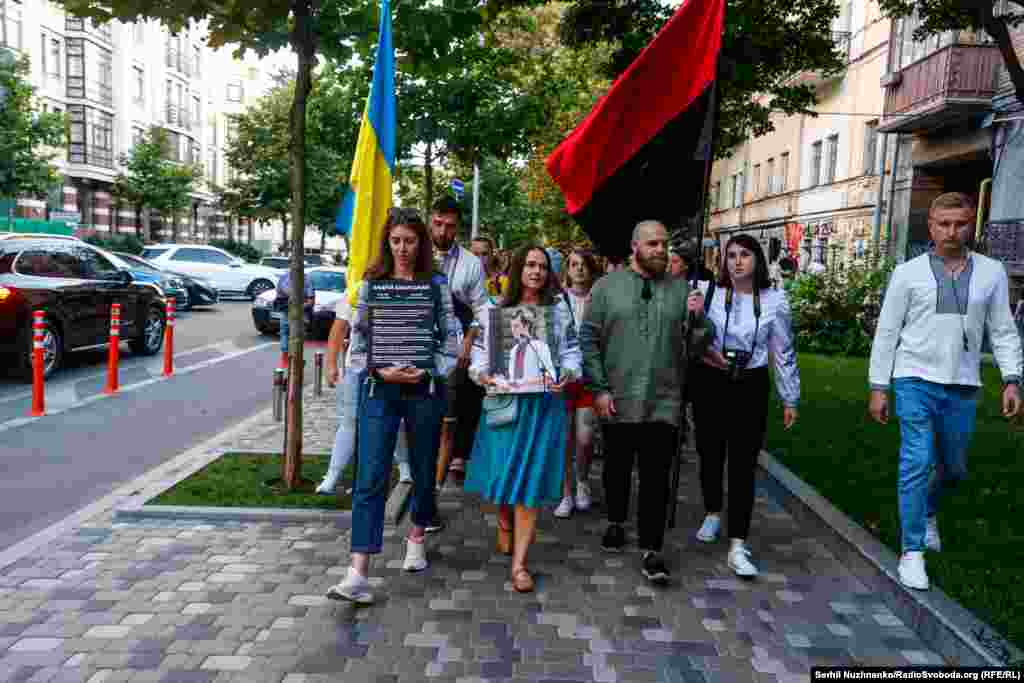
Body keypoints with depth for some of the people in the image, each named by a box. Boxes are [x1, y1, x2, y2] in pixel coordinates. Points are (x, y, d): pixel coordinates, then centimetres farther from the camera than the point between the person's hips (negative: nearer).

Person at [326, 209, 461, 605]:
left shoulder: (436, 285, 3)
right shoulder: (372, 283, 5)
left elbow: (451, 338, 4)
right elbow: (357, 338, 3)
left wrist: (429, 371, -11)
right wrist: (381, 371, -11)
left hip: (425, 389, 1)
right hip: (379, 389, 0)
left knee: (424, 470, 13)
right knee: (371, 478, -6)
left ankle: (416, 537, 40)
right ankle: (358, 573, -6)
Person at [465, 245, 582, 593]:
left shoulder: (559, 309, 7)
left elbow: (571, 351, 7)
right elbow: (481, 349, 7)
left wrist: (566, 375, -12)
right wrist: (482, 374, -12)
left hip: (544, 402, 0)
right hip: (504, 399, 1)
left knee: (530, 477, -1)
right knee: (502, 469, 5)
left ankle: (519, 562, 4)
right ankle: (505, 525, 40)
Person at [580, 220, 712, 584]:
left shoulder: (681, 290, 5)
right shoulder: (607, 286, 0)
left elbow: (695, 347, 4)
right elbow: (589, 340, -1)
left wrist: (698, 318, -15)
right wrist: (599, 388, -7)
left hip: (663, 402, 0)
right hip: (617, 400, 0)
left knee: (656, 478, 1)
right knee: (617, 469, 17)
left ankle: (651, 550, 11)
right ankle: (616, 522, 40)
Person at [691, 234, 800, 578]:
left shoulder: (774, 300, -1)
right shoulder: (708, 293, -5)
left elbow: (784, 352, 5)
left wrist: (790, 399, 8)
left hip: (750, 387, 0)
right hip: (710, 384, 1)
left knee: (743, 465, -2)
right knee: (709, 454, 13)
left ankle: (737, 547, 3)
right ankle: (712, 514, 39)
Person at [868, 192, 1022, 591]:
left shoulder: (992, 272, 5)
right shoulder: (908, 273, -1)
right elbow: (886, 332, 0)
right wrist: (878, 388, -2)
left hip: (963, 387, 3)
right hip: (916, 381, -3)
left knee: (954, 468, 17)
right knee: (917, 462, -9)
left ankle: (927, 512, 47)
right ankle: (913, 552, 2)